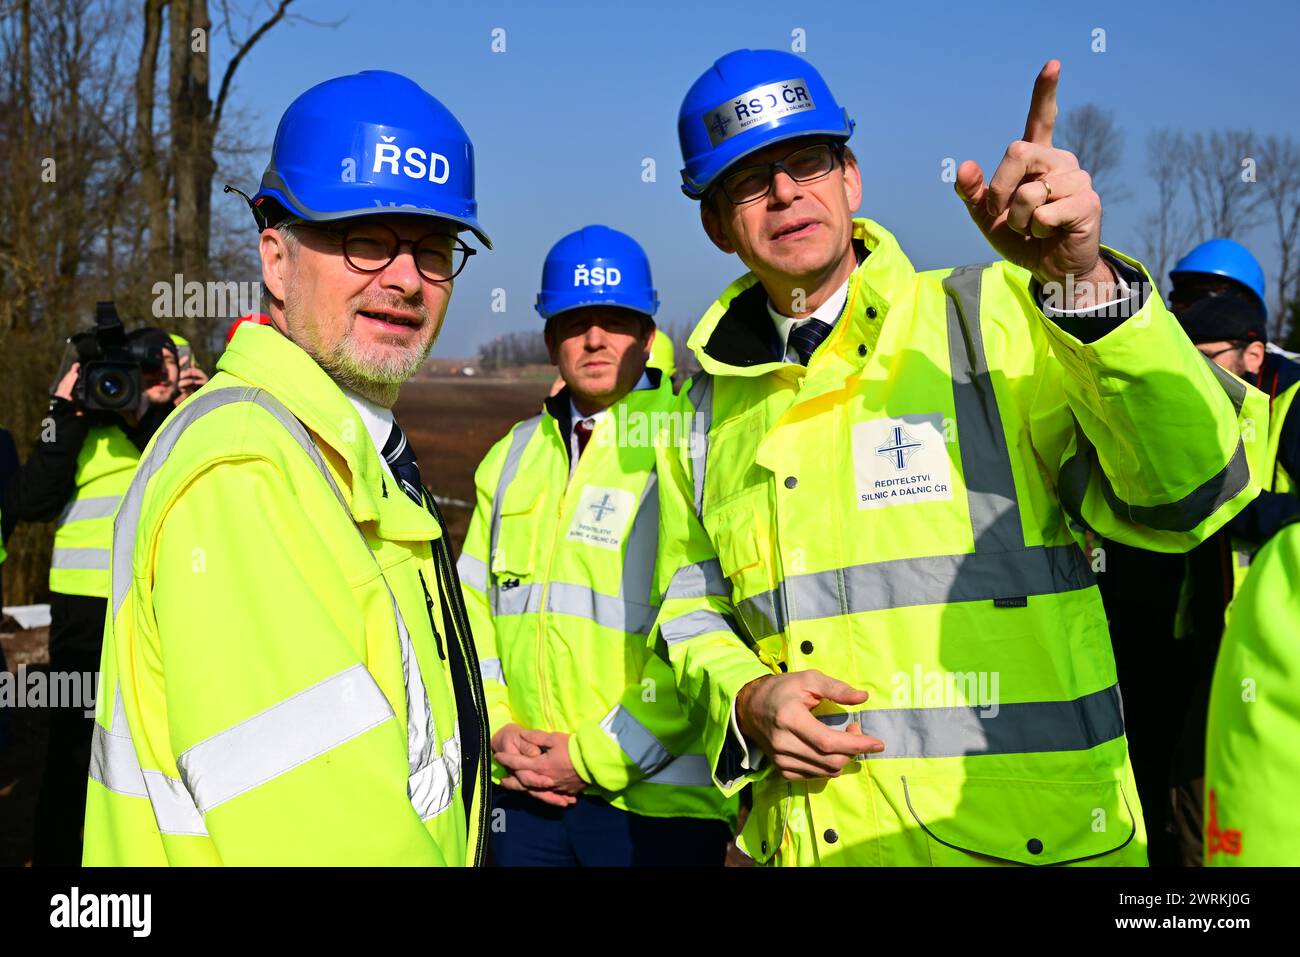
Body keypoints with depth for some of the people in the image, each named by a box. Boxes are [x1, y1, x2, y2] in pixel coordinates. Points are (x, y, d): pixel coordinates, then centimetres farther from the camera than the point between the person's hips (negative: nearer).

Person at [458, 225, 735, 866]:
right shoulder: (513, 457, 11)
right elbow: (473, 607, 13)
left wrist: (596, 754, -13)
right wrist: (498, 730, -1)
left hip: (656, 801, -4)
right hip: (523, 791, 5)